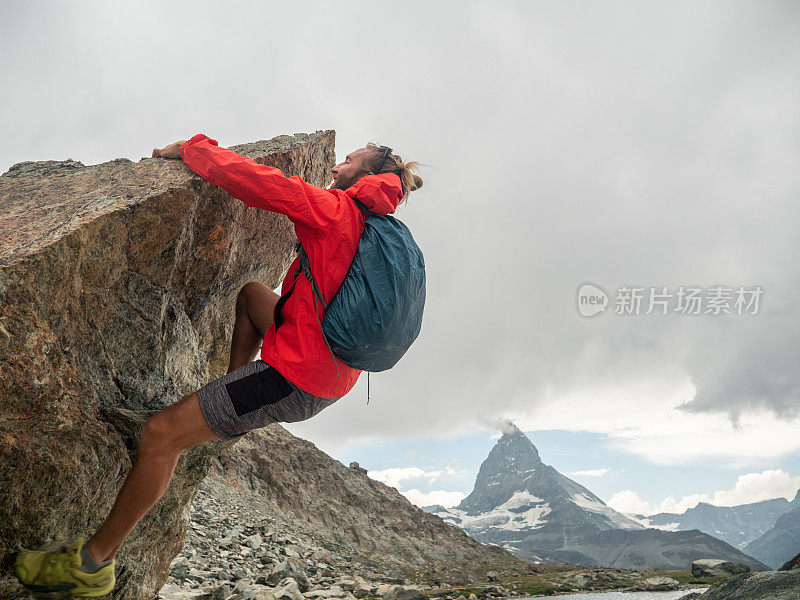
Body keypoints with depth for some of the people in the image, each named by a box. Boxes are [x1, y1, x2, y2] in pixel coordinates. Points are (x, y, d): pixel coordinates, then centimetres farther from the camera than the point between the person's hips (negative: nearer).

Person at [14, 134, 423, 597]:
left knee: (161, 434, -4)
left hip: (298, 378, -9)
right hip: (334, 371, 9)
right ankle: (234, 404, 30)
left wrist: (191, 147, -1)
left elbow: (248, 178, -16)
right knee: (252, 293, 30)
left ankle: (92, 563, 9)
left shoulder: (336, 208, -13)